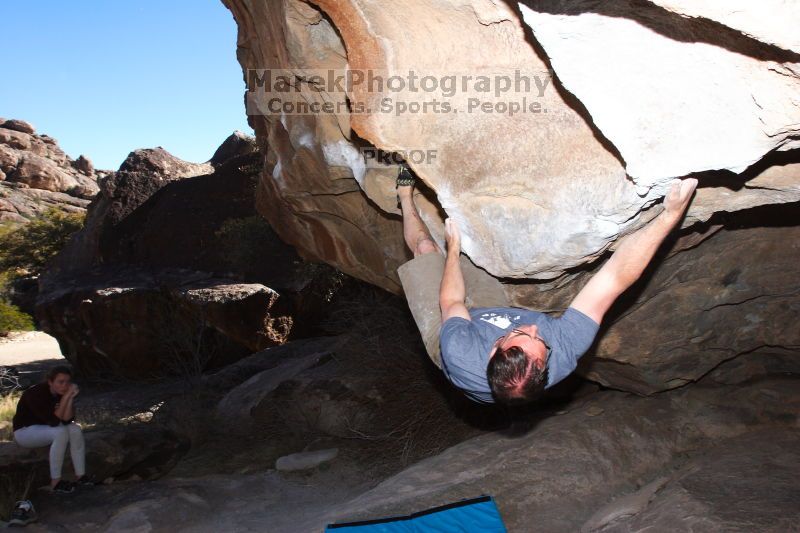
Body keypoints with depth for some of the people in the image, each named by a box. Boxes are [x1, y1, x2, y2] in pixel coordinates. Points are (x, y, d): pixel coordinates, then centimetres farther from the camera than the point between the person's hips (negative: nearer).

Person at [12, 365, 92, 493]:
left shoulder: (61, 393, -9)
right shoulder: (35, 394, -28)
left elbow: (67, 420, -17)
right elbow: (53, 421, -34)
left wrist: (70, 398, -29)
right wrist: (66, 397, -37)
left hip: (45, 428, 7)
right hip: (25, 431, -7)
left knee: (76, 430, -19)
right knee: (60, 433, -32)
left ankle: (80, 476, -14)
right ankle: (55, 482, -25)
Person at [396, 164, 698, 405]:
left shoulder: (458, 355, -51)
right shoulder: (564, 351, -46)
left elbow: (450, 303, -27)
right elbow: (615, 278, -44)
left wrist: (453, 249, -11)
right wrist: (670, 215, -44)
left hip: (451, 328, -2)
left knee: (425, 248, 9)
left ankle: (406, 198, 41)